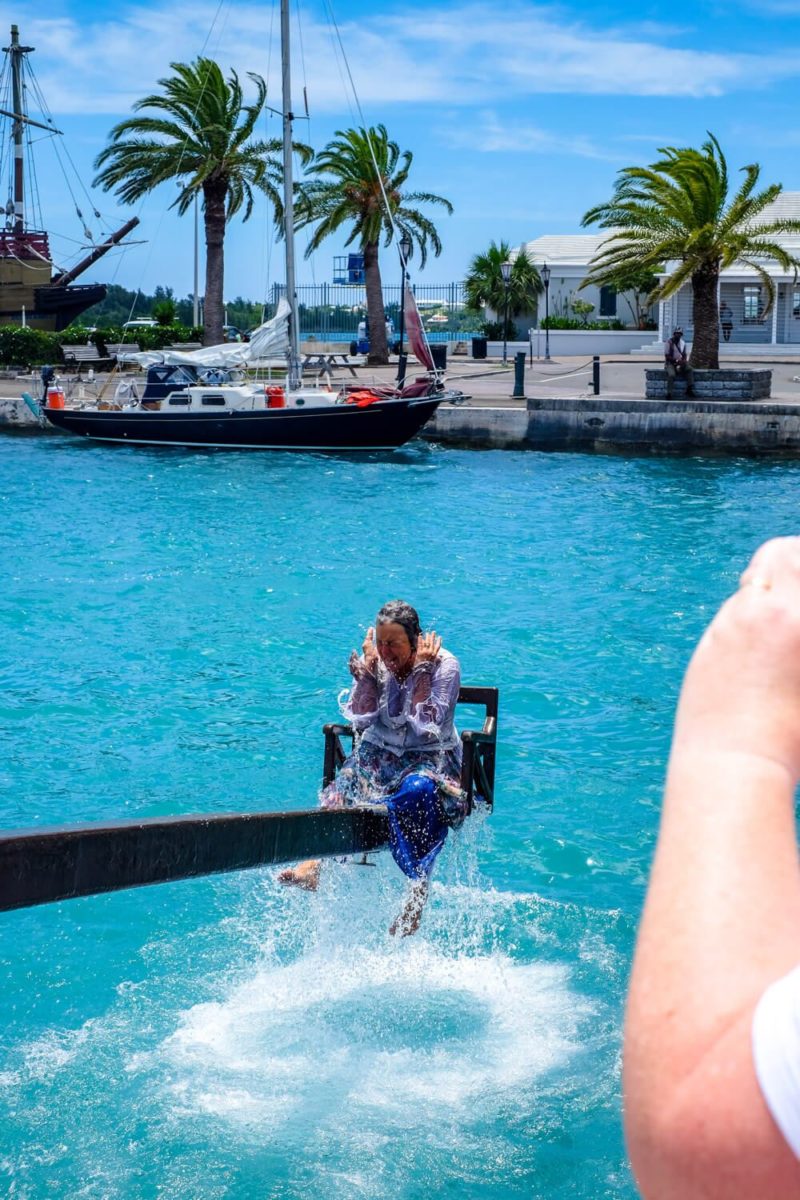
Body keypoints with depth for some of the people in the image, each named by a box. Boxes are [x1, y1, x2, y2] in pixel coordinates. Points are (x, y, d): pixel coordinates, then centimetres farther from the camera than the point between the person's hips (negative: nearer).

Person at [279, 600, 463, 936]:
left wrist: (422, 670, -18)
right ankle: (315, 863, -39)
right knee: (344, 784, -23)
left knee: (421, 788, -35)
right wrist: (368, 669, -11)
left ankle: (417, 897, -38)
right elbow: (361, 720, -7)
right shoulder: (373, 662, 2)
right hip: (379, 752, 5)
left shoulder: (444, 665, -9)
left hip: (430, 757, -5)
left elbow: (427, 728, -18)